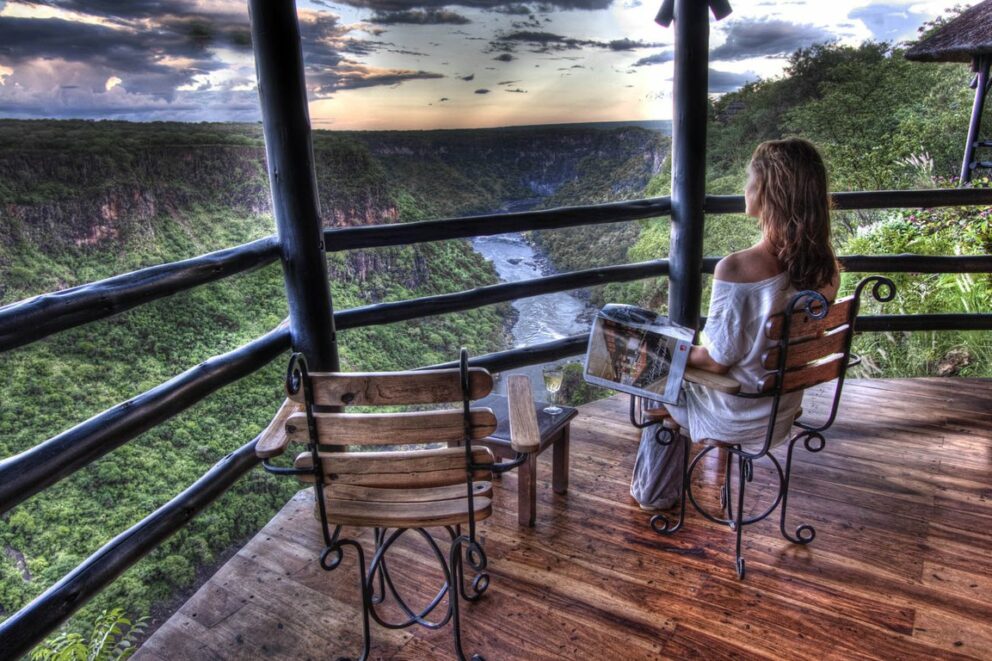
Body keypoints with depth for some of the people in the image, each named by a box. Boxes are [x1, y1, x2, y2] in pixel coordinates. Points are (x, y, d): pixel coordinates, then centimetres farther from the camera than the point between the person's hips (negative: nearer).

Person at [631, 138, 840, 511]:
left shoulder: (735, 270, -32)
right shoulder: (825, 267, -10)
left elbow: (718, 360, -22)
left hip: (737, 417, -6)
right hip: (785, 409, 6)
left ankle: (655, 493, 41)